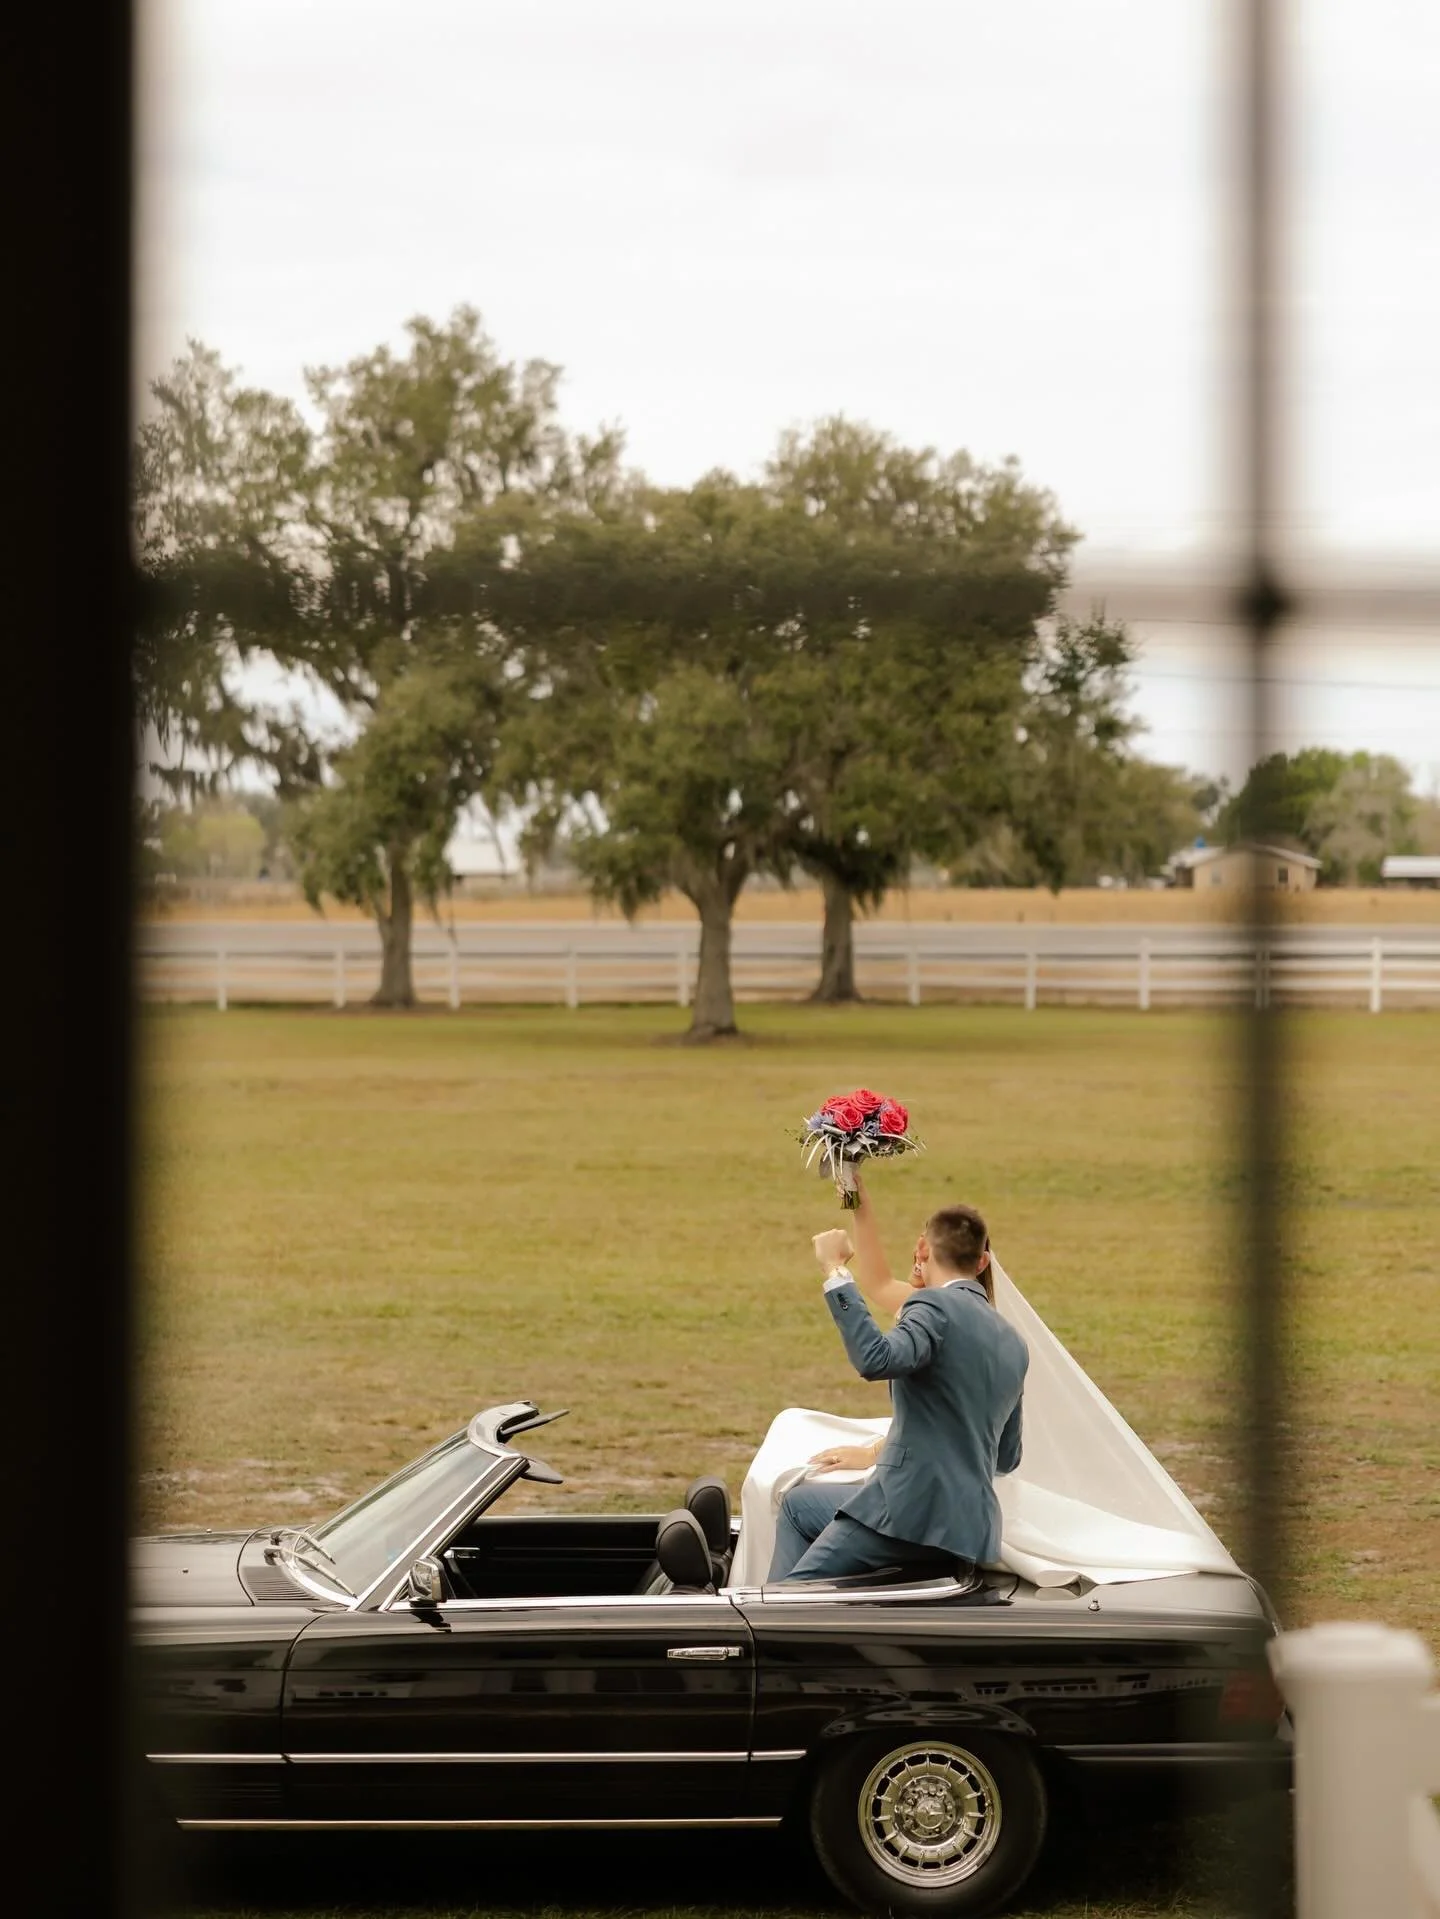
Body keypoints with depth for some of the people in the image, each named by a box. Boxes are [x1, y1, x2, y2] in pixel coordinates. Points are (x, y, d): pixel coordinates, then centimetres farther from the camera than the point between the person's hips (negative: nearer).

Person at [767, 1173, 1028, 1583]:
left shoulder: (935, 1306, -7)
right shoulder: (1012, 1344, 18)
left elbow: (876, 1359, -28)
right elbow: (1007, 1456, 25)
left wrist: (835, 1272, -19)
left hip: (914, 1511, -9)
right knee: (798, 1503, 25)